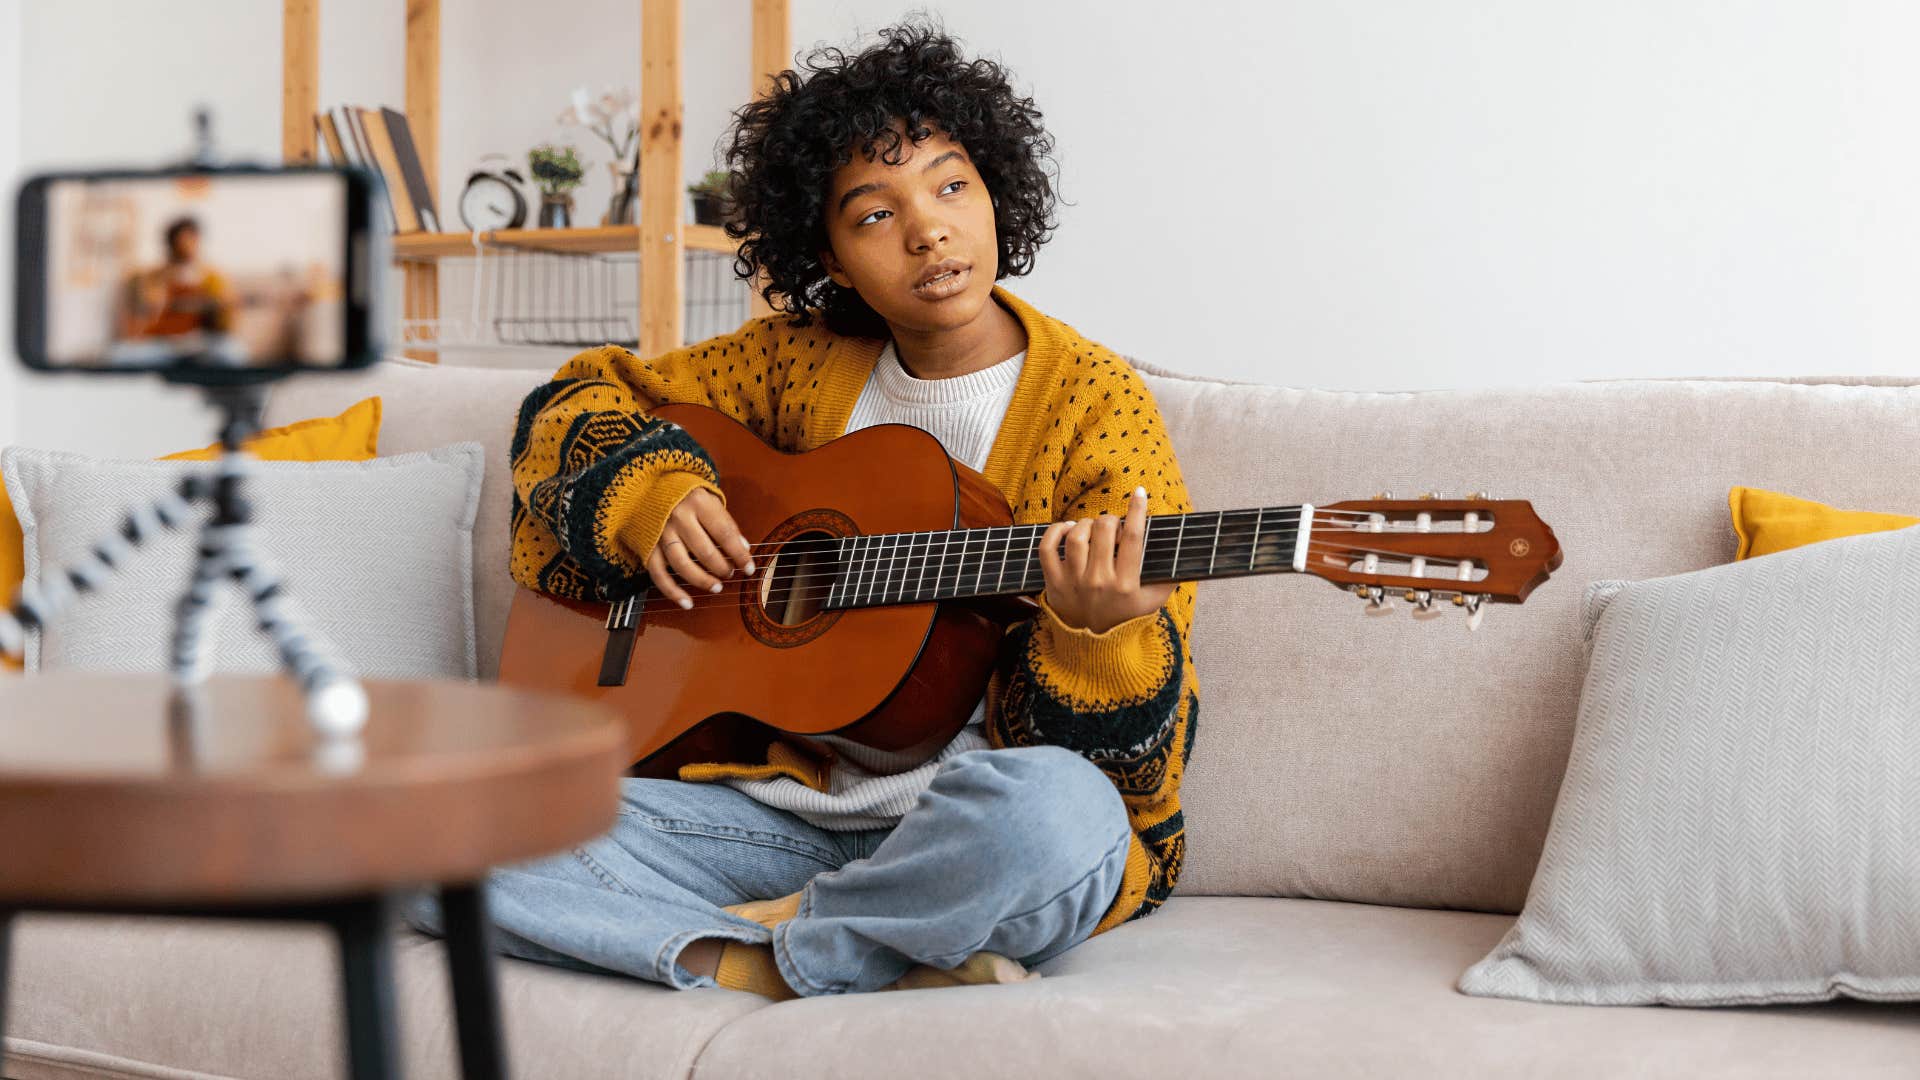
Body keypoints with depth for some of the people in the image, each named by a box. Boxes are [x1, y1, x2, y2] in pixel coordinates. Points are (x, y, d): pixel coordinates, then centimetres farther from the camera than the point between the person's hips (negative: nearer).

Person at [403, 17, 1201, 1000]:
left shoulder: (1095, 405, -4)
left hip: (952, 826, -4)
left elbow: (1134, 755, -9)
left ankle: (759, 954, -14)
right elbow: (579, 400, 21)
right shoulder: (805, 361, 9)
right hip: (779, 797, 4)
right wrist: (651, 494, -1)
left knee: (1053, 811, -42)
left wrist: (1095, 632, -33)